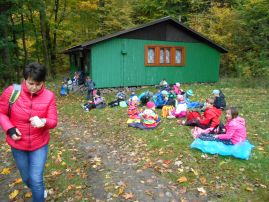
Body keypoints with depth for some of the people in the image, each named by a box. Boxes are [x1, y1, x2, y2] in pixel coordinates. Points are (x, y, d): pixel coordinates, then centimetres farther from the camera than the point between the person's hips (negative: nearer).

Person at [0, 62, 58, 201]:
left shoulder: (49, 96, -16)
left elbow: (53, 121, -13)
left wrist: (43, 122, -36)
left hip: (40, 144, -2)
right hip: (18, 145, 2)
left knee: (36, 180, -3)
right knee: (27, 178, 21)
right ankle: (40, 190, 54)